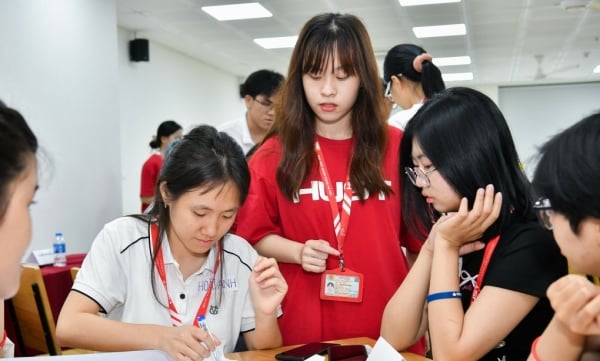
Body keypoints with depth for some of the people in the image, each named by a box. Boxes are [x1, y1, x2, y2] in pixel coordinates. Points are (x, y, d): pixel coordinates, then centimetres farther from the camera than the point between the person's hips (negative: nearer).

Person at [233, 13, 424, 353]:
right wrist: (298, 252, -13)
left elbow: (418, 240, 3)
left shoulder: (396, 147, -2)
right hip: (304, 326, 0)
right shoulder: (275, 153, -2)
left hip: (387, 326, 0)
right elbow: (255, 233, 4)